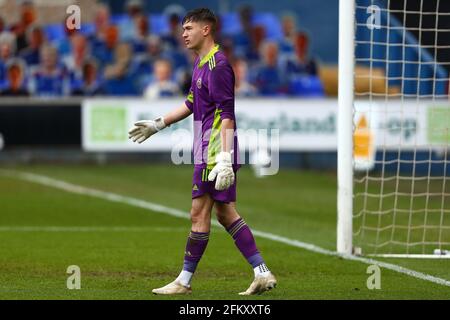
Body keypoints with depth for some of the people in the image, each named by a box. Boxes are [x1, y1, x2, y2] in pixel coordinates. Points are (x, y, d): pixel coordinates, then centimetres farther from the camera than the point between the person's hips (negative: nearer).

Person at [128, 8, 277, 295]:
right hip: (207, 150, 10)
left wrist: (224, 159, -27)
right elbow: (192, 104, 29)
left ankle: (184, 281, 5)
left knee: (200, 213, -2)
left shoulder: (217, 64, -15)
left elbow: (227, 115, -21)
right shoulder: (202, 62, 16)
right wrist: (157, 124, 32)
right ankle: (263, 274, 9)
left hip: (215, 150, -10)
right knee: (225, 212, 10)